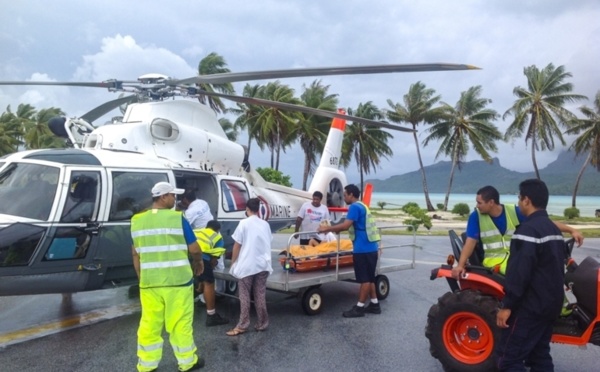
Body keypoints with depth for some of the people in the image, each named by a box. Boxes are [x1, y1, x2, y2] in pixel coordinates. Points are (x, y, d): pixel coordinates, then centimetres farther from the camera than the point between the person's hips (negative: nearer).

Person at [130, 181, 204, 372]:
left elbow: (136, 254, 11)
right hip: (177, 280, -4)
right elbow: (195, 249, -7)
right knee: (180, 323, 9)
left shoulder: (137, 221, 5)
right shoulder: (177, 219, -10)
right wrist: (199, 262, 14)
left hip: (149, 282, 4)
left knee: (149, 324, 14)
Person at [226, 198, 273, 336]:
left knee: (244, 295, 4)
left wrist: (233, 263, 5)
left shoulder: (244, 223, -7)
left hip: (247, 264, -4)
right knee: (260, 295, 11)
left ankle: (242, 326, 6)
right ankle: (262, 323, 15)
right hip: (263, 264, 4)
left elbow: (237, 246, -5)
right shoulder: (265, 224, 7)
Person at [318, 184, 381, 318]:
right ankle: (374, 304, 22)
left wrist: (327, 229, -13)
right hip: (370, 248, 10)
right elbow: (351, 226, 23)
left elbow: (345, 225, -21)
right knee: (369, 278, 15)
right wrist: (333, 229, 19)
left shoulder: (355, 207, -12)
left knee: (365, 279, -3)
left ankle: (359, 307, 3)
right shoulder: (361, 206, 20)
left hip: (363, 249, -10)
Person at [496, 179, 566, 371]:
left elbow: (519, 271, -25)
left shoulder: (528, 229, -19)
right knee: (540, 355, 17)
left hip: (530, 305, -10)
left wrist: (507, 305, -21)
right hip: (550, 303, 10)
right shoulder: (553, 229, 12)